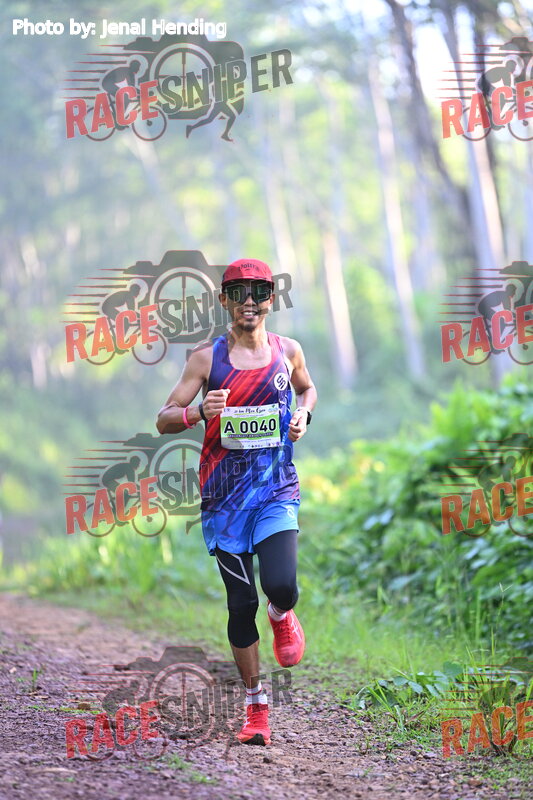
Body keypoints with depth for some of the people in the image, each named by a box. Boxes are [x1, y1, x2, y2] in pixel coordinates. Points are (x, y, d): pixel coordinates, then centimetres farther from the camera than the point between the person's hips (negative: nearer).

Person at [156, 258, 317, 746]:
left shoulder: (288, 351, 6)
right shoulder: (207, 358, 0)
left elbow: (307, 388, 27)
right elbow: (164, 420, 0)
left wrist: (303, 415, 5)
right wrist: (199, 413, -21)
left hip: (277, 490, 0)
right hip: (225, 492, 0)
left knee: (281, 586, -21)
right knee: (241, 604, 2)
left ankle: (282, 616, 18)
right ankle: (256, 709, 16)